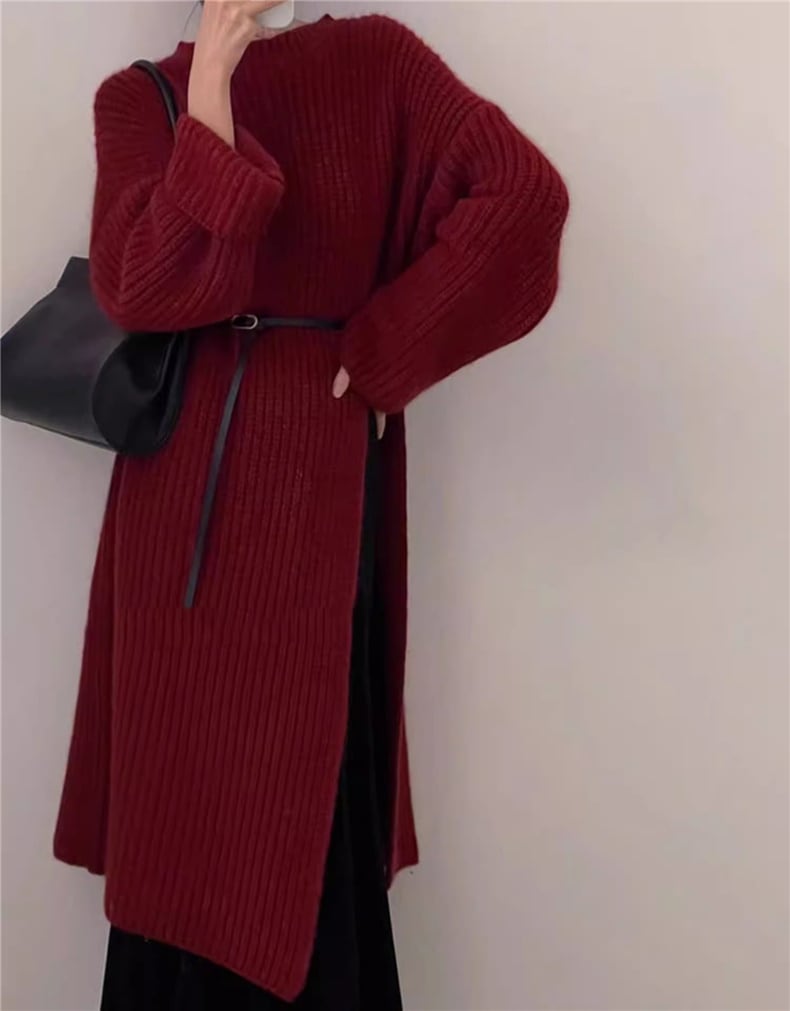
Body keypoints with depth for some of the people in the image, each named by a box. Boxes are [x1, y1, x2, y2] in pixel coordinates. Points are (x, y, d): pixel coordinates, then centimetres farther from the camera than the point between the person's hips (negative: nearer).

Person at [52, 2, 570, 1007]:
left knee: (301, 774, 6)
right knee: (177, 760, 11)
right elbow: (136, 286, -12)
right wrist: (210, 84, -12)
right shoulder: (138, 97, 4)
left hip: (318, 464, -2)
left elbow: (523, 196, -16)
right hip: (181, 466, 2)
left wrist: (379, 353, -13)